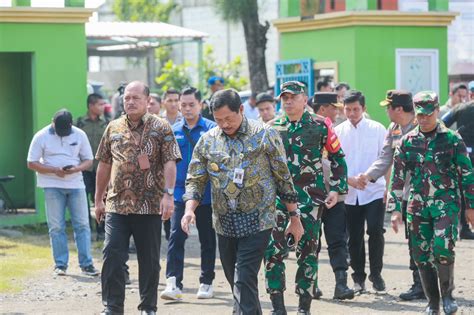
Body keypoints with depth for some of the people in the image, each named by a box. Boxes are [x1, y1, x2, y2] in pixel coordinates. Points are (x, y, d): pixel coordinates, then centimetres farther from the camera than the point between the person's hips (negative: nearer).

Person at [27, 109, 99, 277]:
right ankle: (60, 264, 5)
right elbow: (32, 163, -3)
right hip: (52, 186, -2)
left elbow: (88, 160, 7)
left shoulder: (79, 135, 2)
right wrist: (54, 170, -17)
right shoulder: (41, 136, -3)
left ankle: (86, 264, 2)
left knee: (82, 224, -1)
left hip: (76, 184, 2)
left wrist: (76, 169, -16)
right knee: (56, 227, -1)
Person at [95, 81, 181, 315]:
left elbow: (170, 163, -8)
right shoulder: (113, 128, 10)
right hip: (116, 205, 2)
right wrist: (98, 199, 14)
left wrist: (168, 194, -21)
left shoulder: (161, 128, -1)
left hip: (149, 206, -2)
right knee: (112, 256, -6)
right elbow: (104, 165, 15)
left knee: (149, 260, 7)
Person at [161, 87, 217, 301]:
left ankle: (206, 283, 21)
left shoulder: (212, 129, -2)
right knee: (176, 237, -11)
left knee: (207, 239, 10)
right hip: (180, 193, 1)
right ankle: (173, 283, -15)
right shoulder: (174, 131, 6)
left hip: (206, 193, -1)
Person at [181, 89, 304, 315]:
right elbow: (195, 180, 7)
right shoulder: (207, 141, 6)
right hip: (224, 224, 5)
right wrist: (190, 209, -12)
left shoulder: (265, 135, -4)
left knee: (244, 282, -14)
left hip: (257, 222, -5)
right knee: (236, 282, 12)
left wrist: (294, 217, 2)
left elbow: (283, 178, 1)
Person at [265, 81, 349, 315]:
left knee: (307, 250, 2)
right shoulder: (272, 128, 8)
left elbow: (337, 158, 8)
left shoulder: (320, 126, 1)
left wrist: (337, 189, 2)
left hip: (310, 196, -2)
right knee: (273, 249, -8)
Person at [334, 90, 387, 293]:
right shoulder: (338, 131, 4)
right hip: (349, 193, 2)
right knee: (354, 238, 6)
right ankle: (358, 277, 20)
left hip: (374, 190, -2)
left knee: (375, 231, -13)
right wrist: (349, 179, -11)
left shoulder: (377, 129, 1)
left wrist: (368, 176, -10)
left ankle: (376, 273, 5)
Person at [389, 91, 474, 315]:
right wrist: (395, 209, 3)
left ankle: (447, 294, 4)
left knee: (443, 248, -19)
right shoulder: (407, 141, 6)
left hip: (446, 203, -3)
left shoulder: (452, 139, -1)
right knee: (422, 254, 4)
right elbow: (397, 177, 7)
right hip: (417, 206, 3)